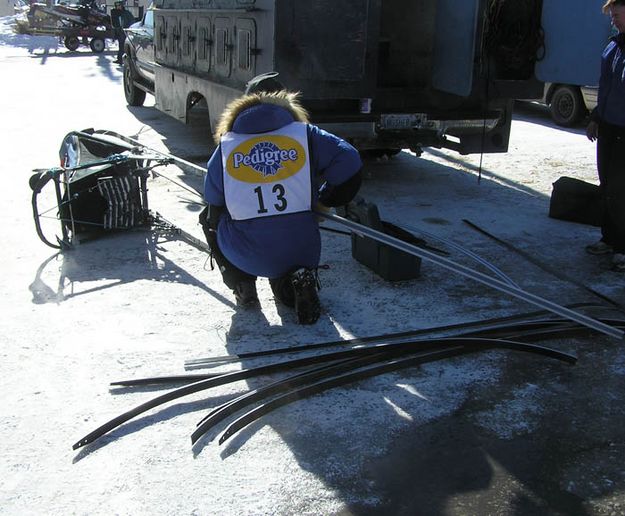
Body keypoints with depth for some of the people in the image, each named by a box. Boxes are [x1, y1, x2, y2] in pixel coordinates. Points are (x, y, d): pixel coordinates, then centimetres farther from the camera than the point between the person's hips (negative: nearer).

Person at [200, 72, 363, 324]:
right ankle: (297, 279, 1)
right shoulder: (304, 133, 3)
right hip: (301, 252, 1)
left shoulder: (226, 145, 4)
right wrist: (323, 201, 12)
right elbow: (349, 163, -3)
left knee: (210, 217, 31)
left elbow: (213, 198, 11)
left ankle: (242, 285, 18)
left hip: (245, 256, -1)